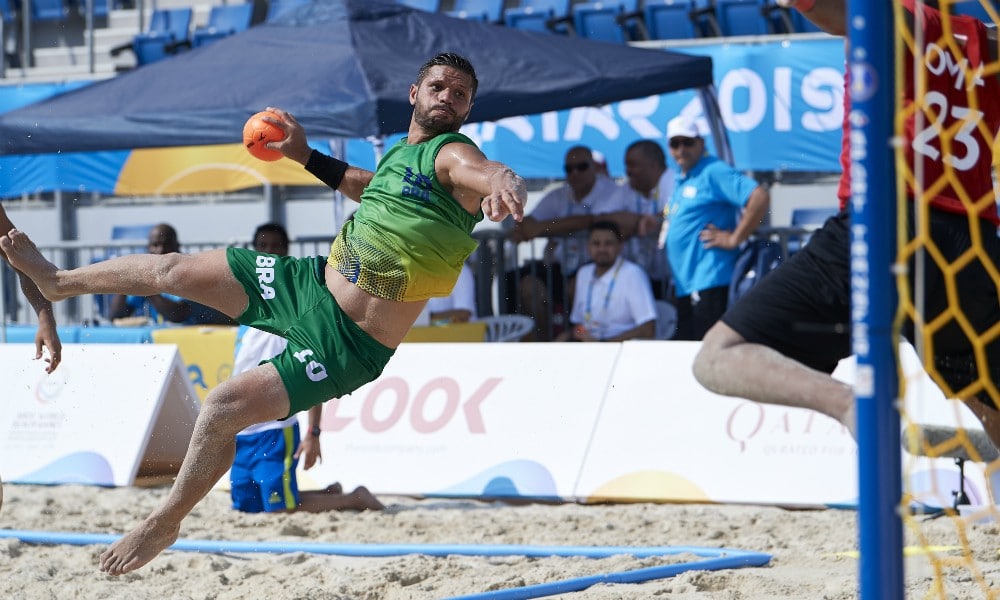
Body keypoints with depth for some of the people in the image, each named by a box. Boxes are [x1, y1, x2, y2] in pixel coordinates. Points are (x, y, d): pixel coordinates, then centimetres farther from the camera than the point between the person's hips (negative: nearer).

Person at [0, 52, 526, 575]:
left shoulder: (453, 155, -18)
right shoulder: (400, 154, 8)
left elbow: (493, 173, -43)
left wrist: (505, 186, -66)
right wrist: (304, 155, 22)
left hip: (350, 344, -8)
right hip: (311, 280, 8)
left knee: (222, 408, -19)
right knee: (172, 269, 14)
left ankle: (166, 522, 6)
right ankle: (58, 282, 42)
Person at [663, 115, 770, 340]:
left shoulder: (713, 172, -8)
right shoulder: (680, 182, 20)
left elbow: (760, 197, -19)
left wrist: (734, 239, -17)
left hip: (709, 282, -10)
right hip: (684, 285, 10)